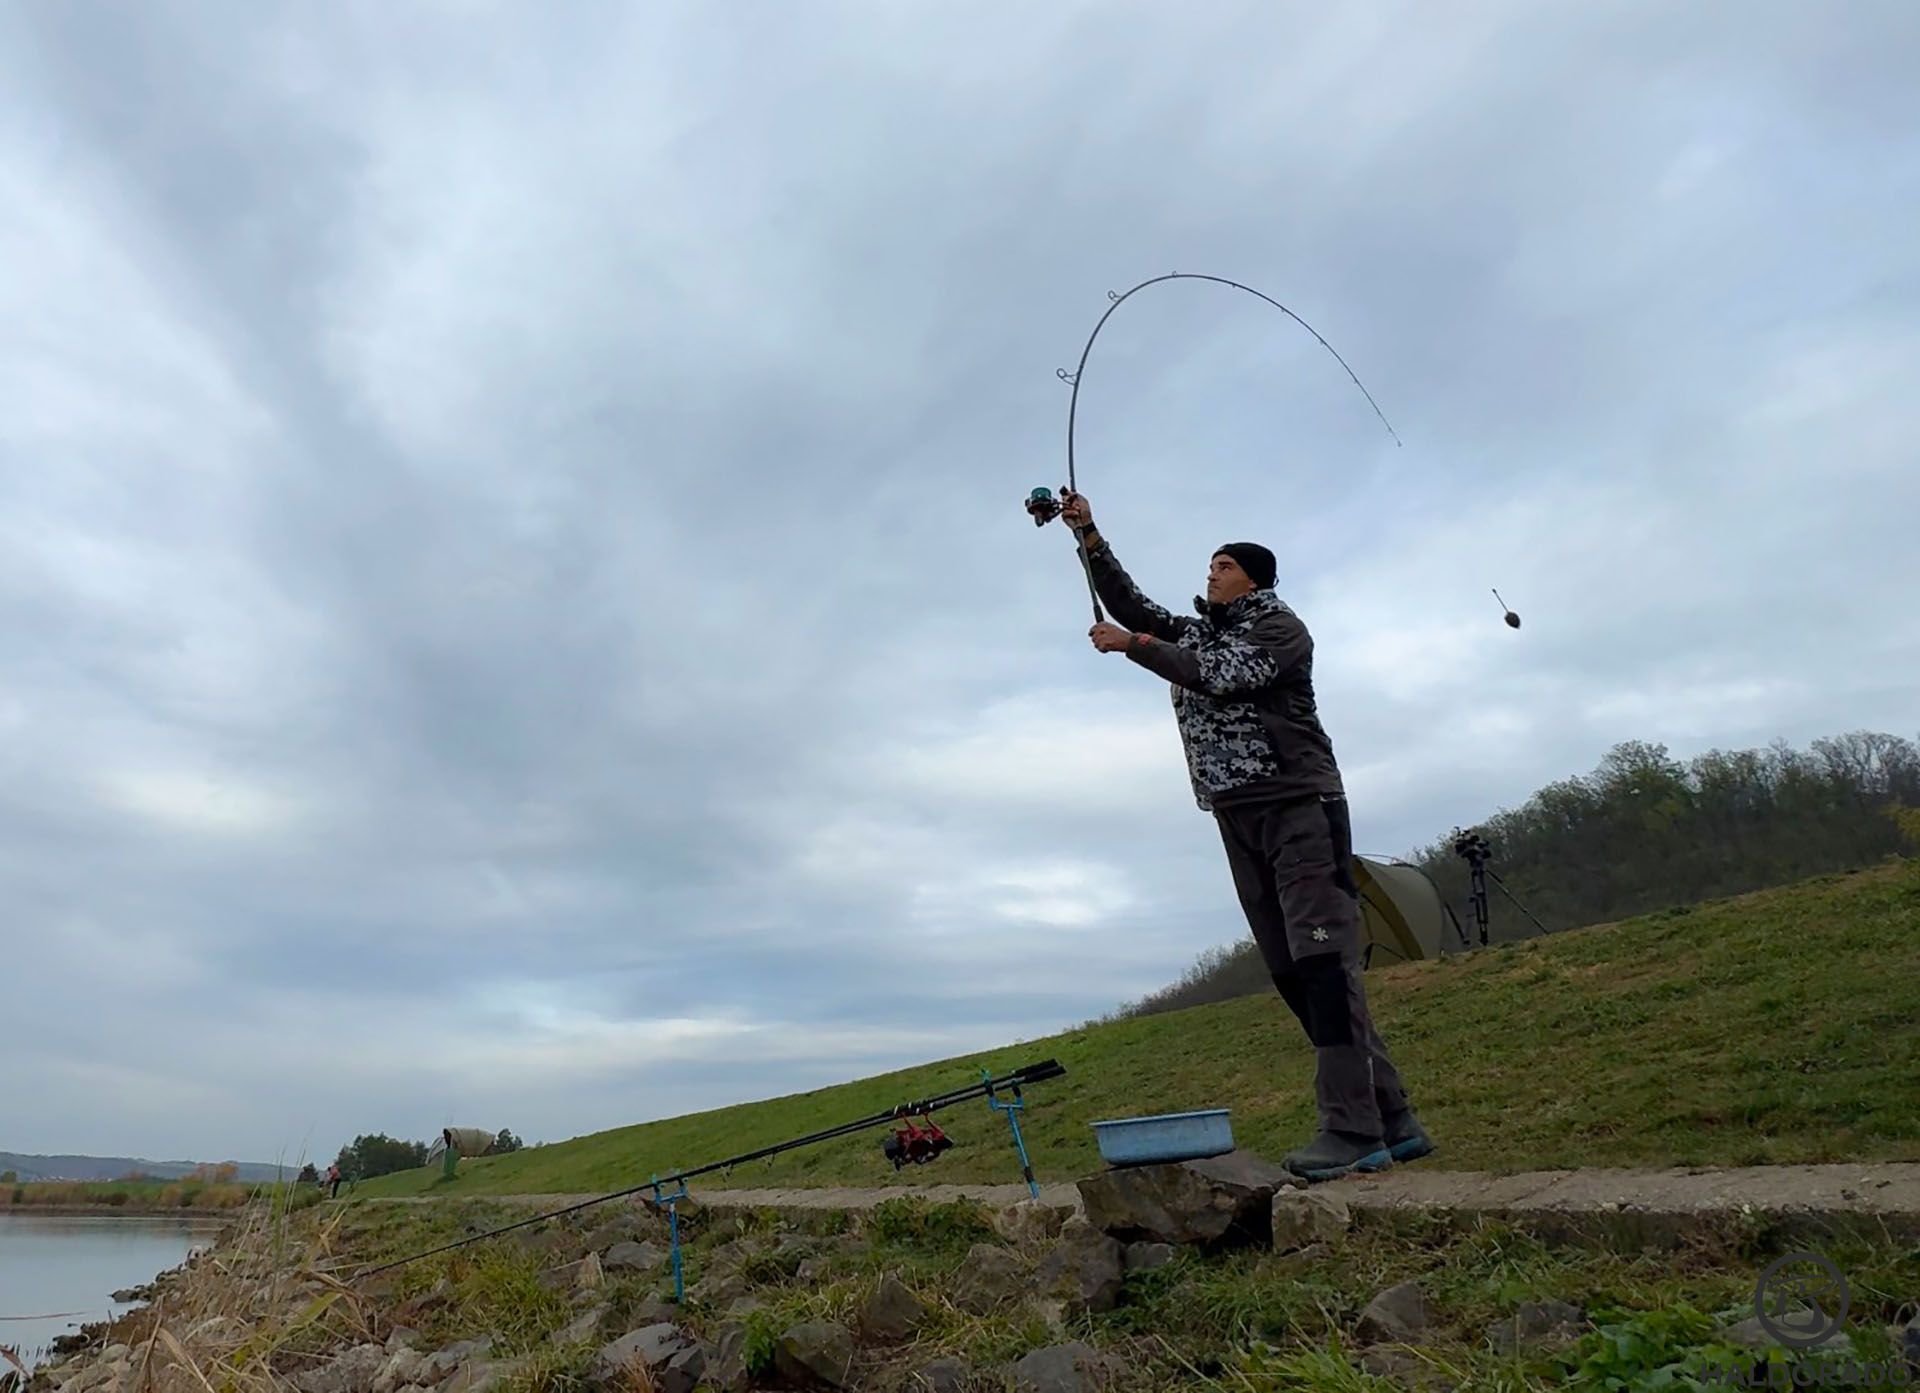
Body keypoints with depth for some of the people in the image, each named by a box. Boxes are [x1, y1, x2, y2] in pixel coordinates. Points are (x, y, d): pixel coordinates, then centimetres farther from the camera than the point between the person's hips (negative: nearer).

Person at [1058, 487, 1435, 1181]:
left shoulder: (1282, 627, 2)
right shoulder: (1195, 632, 24)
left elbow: (1223, 677, -13)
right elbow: (1132, 607, 18)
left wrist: (1132, 646, -8)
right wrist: (1089, 536, 10)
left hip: (1299, 804, -7)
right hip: (1238, 818, 7)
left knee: (1321, 956, -15)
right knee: (1292, 972, 2)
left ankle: (1353, 1130, -18)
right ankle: (1392, 1122, 7)